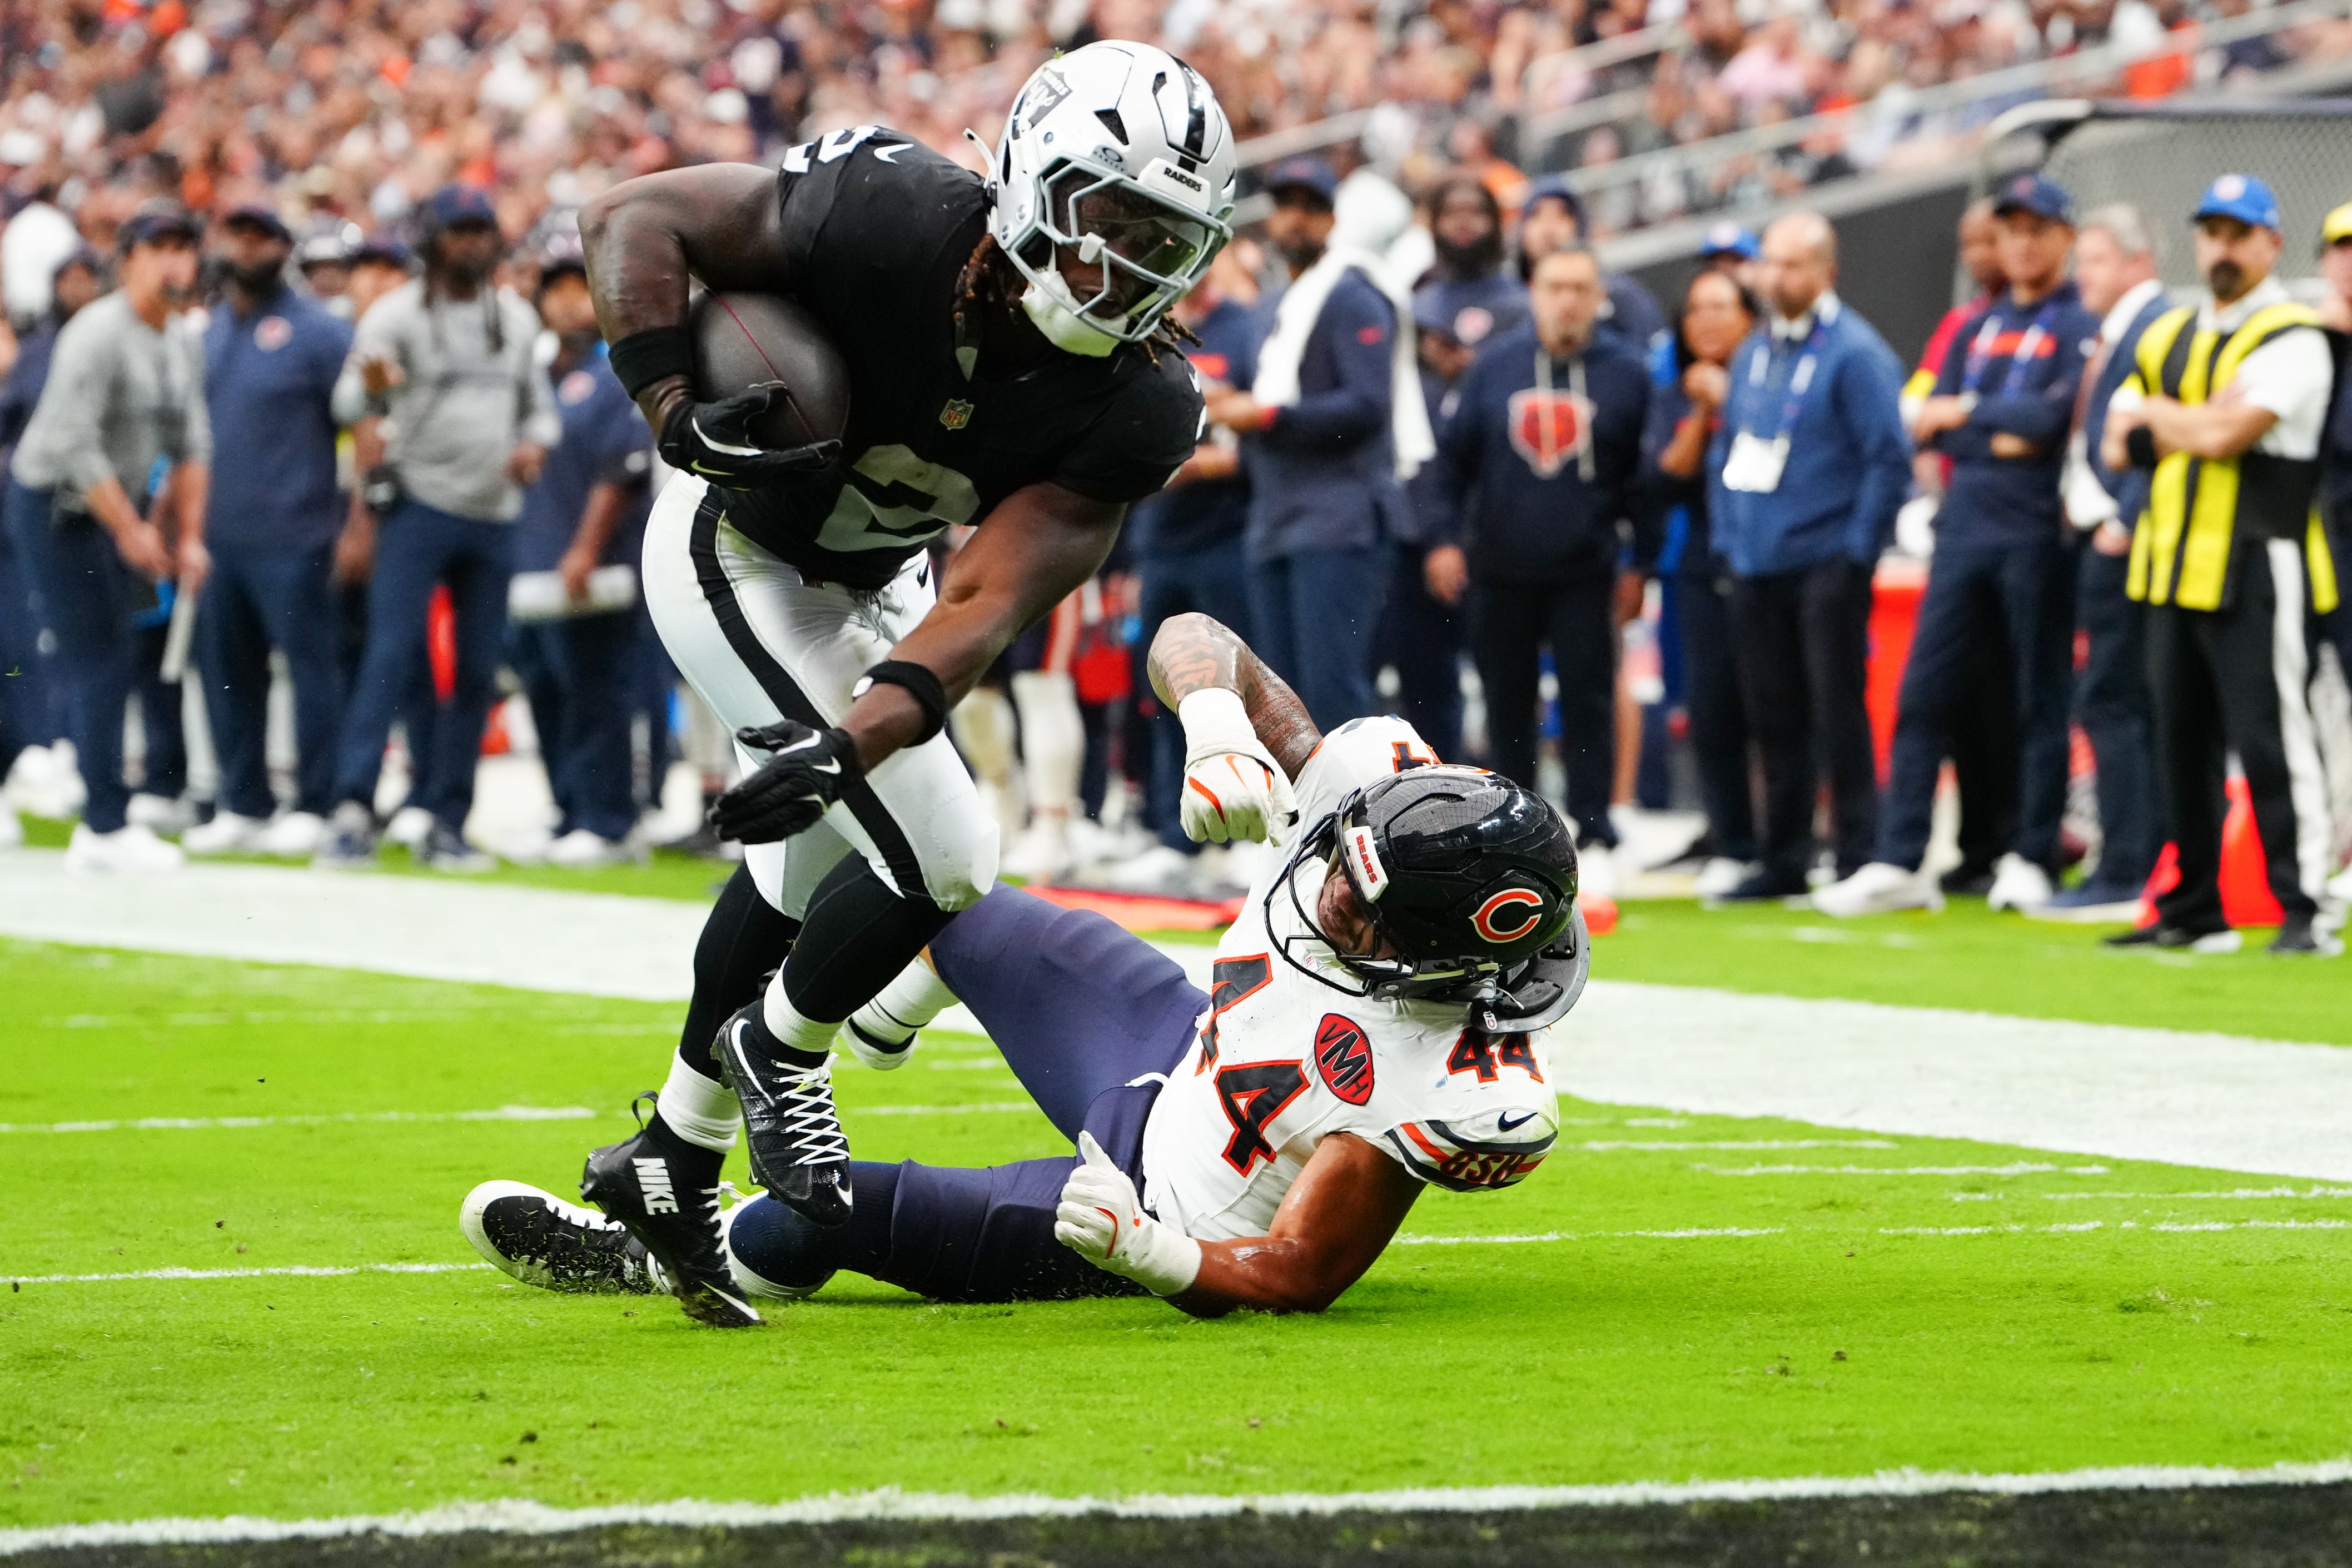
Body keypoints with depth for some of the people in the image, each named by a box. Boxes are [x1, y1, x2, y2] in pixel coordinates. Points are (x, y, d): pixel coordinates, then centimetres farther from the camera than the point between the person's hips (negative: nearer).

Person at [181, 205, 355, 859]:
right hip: (219, 532, 7)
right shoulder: (207, 333, 15)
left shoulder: (315, 332, -6)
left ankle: (315, 807, 1)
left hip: (292, 537, -7)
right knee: (227, 673, 10)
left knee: (310, 665, -4)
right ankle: (244, 806, 18)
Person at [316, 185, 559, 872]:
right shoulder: (398, 313, -5)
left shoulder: (518, 318, 11)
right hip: (419, 502, -5)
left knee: (478, 672, 4)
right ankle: (353, 809, -18)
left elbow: (539, 404, 21)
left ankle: (447, 824, 10)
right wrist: (371, 387, -42)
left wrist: (536, 444, -2)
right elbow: (349, 403, -18)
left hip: (493, 516, 5)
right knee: (391, 655, -15)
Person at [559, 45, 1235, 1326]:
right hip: (737, 550, -6)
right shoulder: (892, 222, -34)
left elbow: (985, 605, -30)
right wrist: (676, 414, -35)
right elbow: (634, 217, -23)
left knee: (809, 869, 23)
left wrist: (849, 747, -44)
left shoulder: (1133, 412, -23)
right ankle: (778, 1053, 17)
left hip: (864, 585, 6)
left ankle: (671, 1161, 44)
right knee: (937, 859, -13)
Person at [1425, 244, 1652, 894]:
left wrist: (1639, 563, 2)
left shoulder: (1626, 372, 0)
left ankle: (1592, 838, -1)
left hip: (1585, 572, -2)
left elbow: (1647, 473, 4)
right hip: (1500, 570, 2)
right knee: (1507, 707, 7)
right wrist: (1447, 538, 1)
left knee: (1589, 704, -5)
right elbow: (1456, 456, 8)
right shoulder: (1495, 365, 4)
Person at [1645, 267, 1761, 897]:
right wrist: (1701, 417, -7)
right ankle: (1733, 849, 8)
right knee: (1710, 709, 0)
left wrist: (1728, 400, -14)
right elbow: (1663, 479, 3)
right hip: (1702, 567, 4)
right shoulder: (1674, 390, 12)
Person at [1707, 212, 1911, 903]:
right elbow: (1725, 450, 22)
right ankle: (1784, 862, 17)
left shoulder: (1856, 353, -9)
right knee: (1772, 716, 9)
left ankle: (1859, 862, -2)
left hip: (1826, 564, -7)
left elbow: (1890, 457, -13)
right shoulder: (1753, 353, 14)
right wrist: (1727, 533, 12)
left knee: (1838, 711, -6)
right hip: (1756, 564, 7)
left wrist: (1857, 549, -14)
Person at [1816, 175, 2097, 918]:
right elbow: (1931, 426, 9)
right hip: (1964, 527, 6)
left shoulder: (2079, 328, -1)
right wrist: (1999, 439, -9)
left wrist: (1968, 414, -3)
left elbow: (2053, 418, -15)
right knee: (1925, 692, 1)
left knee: (2041, 701, 0)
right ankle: (1899, 862, 0)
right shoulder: (1979, 328, 18)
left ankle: (2033, 859, 6)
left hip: (2036, 536, -6)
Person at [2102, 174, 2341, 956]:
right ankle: (2193, 910, 16)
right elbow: (2119, 446, 13)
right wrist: (2196, 428, -4)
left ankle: (2302, 912, -10)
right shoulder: (2169, 336, 17)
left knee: (2270, 741, -11)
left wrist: (2153, 415, 0)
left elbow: (2224, 433, -18)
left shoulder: (2292, 341, -7)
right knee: (2181, 745, 9)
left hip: (2255, 569, -7)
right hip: (2175, 568, 7)